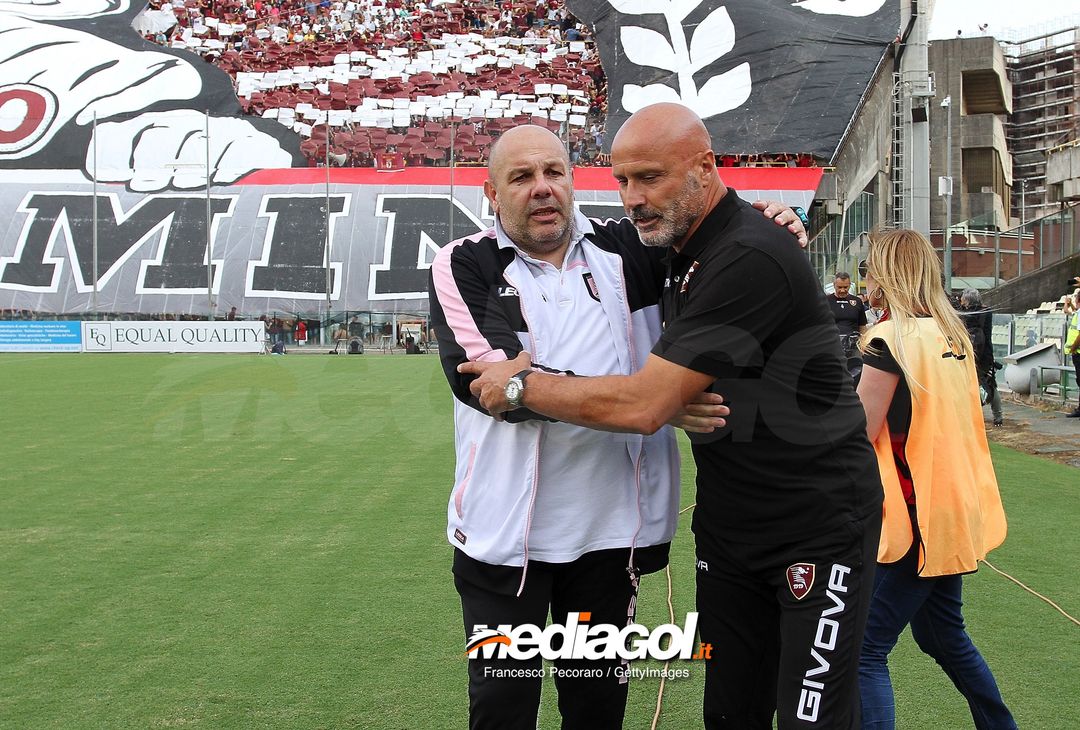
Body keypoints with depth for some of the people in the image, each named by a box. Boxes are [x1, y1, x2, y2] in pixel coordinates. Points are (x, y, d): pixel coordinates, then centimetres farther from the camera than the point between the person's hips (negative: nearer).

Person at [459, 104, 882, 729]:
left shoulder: (749, 260, -24)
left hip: (819, 529, -8)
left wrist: (520, 387, -15)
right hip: (729, 529, 9)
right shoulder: (681, 251, 7)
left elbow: (643, 407, -27)